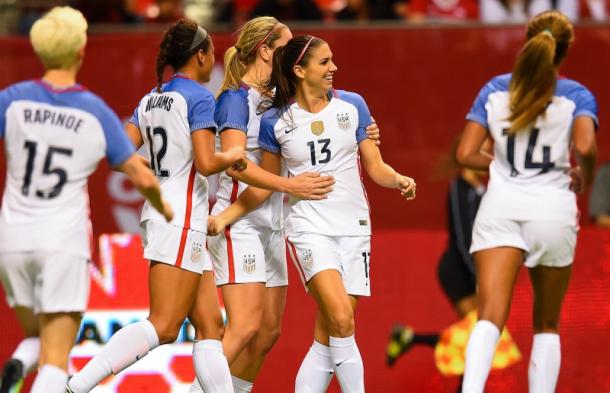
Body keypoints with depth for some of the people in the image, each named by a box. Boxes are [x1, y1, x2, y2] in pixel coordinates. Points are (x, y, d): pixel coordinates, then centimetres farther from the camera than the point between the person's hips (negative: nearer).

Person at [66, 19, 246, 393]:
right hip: (183, 219, -9)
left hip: (160, 214, 9)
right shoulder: (199, 97, -8)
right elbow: (206, 163, -17)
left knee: (211, 326, 7)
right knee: (163, 326, -13)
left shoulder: (150, 100, 13)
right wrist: (232, 156, 2)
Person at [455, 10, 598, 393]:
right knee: (547, 324, 15)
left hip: (501, 206, 1)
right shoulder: (577, 96, 0)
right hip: (553, 208, -1)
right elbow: (585, 146, -18)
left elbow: (466, 154, 4)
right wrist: (585, 177, 3)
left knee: (490, 317, -13)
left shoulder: (495, 89, 8)